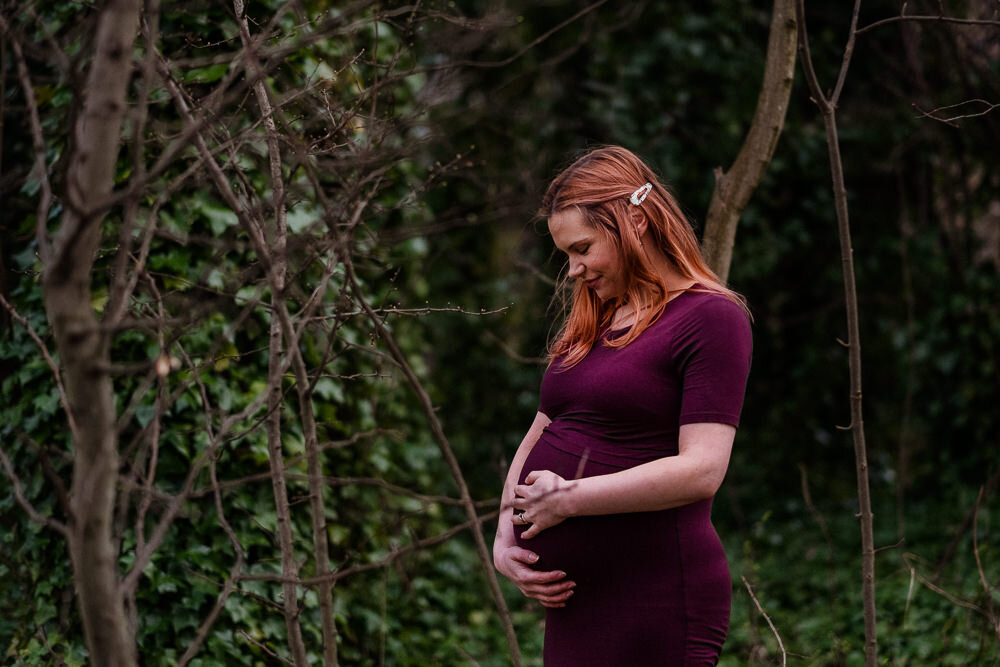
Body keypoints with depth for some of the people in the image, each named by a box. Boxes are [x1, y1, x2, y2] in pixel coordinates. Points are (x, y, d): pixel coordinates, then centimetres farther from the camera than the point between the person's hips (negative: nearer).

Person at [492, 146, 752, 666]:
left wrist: (570, 498, -17)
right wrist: (504, 539, 1)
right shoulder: (587, 323, 17)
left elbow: (701, 471, -17)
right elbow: (538, 437, 18)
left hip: (654, 602, -7)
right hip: (572, 604, 8)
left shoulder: (710, 317, -7)